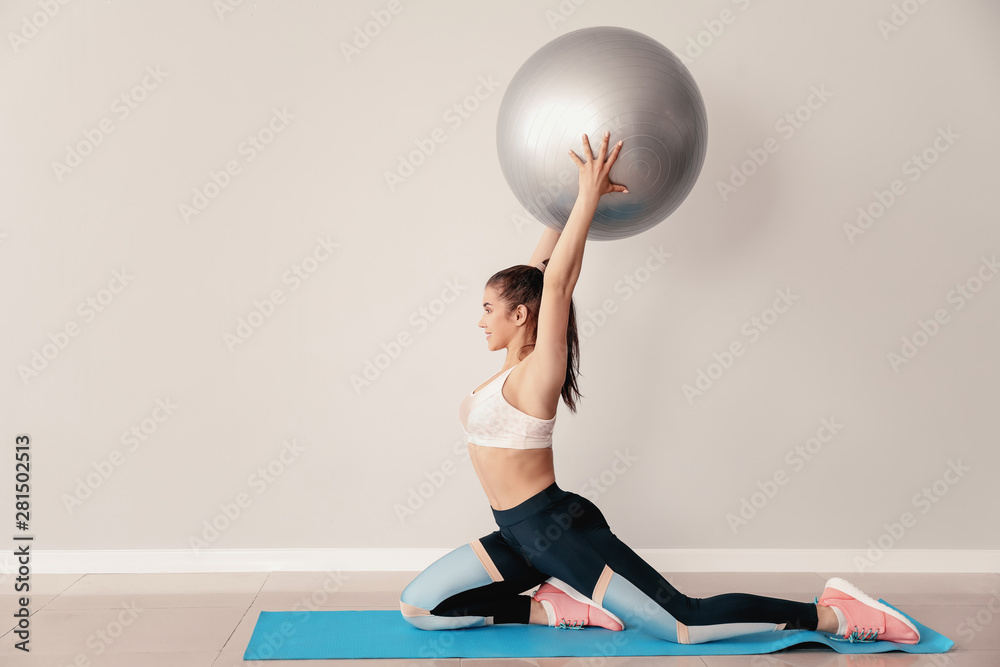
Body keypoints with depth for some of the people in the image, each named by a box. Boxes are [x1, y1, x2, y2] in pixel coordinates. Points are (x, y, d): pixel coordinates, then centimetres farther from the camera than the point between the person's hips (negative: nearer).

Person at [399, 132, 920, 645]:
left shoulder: (537, 373, -12)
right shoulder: (514, 364, 11)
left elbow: (556, 282, -23)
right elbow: (536, 271, 13)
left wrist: (589, 197, -22)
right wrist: (570, 202, 15)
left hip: (558, 530, -9)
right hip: (521, 535, 9)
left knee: (685, 625, -12)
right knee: (417, 607, 5)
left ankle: (832, 614, 3)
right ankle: (561, 607, 3)